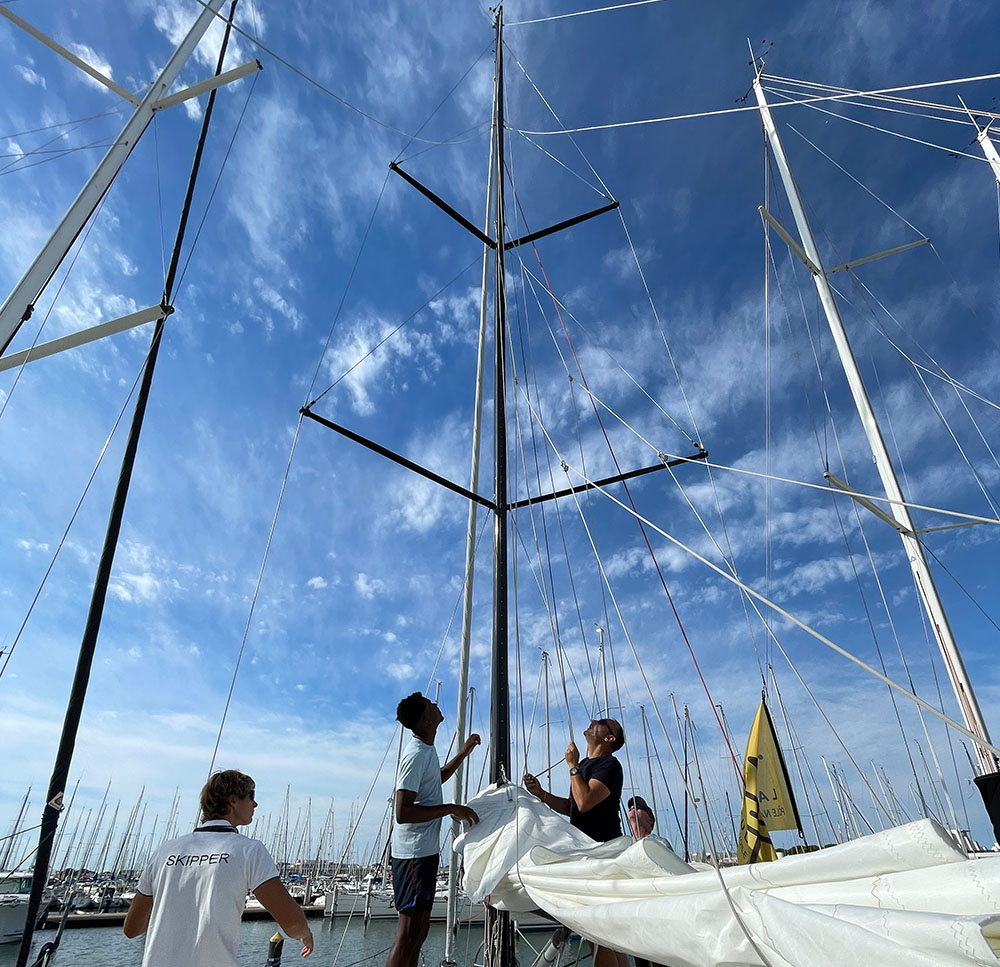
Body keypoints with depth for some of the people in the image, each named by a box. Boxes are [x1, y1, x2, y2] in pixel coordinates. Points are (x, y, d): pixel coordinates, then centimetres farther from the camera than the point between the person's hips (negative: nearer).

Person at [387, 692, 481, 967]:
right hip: (414, 852, -10)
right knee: (409, 931, -7)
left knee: (419, 928, 17)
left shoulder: (427, 750, 11)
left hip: (424, 849, 10)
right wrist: (451, 808, -22)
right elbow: (403, 812, -26)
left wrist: (464, 751, 26)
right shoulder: (416, 754, -21)